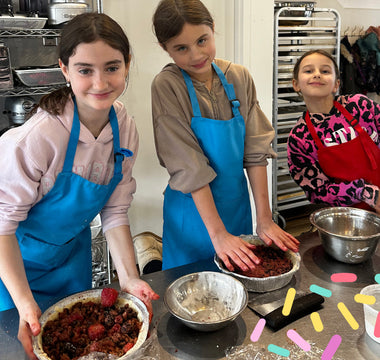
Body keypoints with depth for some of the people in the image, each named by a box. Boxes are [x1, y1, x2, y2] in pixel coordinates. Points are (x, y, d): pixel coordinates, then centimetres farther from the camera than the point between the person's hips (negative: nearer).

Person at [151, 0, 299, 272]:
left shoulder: (239, 77, -5)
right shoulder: (167, 86, -17)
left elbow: (255, 149, -7)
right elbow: (189, 167, -21)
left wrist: (264, 219, -10)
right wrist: (218, 234, -21)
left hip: (237, 204, 4)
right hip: (193, 209, -4)